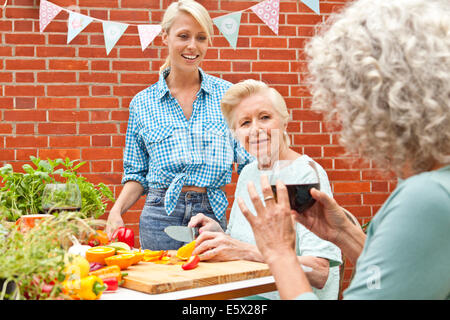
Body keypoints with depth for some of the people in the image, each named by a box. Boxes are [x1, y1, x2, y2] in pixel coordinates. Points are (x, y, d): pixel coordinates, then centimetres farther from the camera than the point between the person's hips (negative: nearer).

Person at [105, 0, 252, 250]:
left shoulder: (227, 94, 4)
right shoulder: (142, 103, 6)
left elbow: (249, 164, 3)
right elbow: (137, 175, 11)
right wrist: (117, 210, -6)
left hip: (214, 214, 0)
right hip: (161, 218, 0)